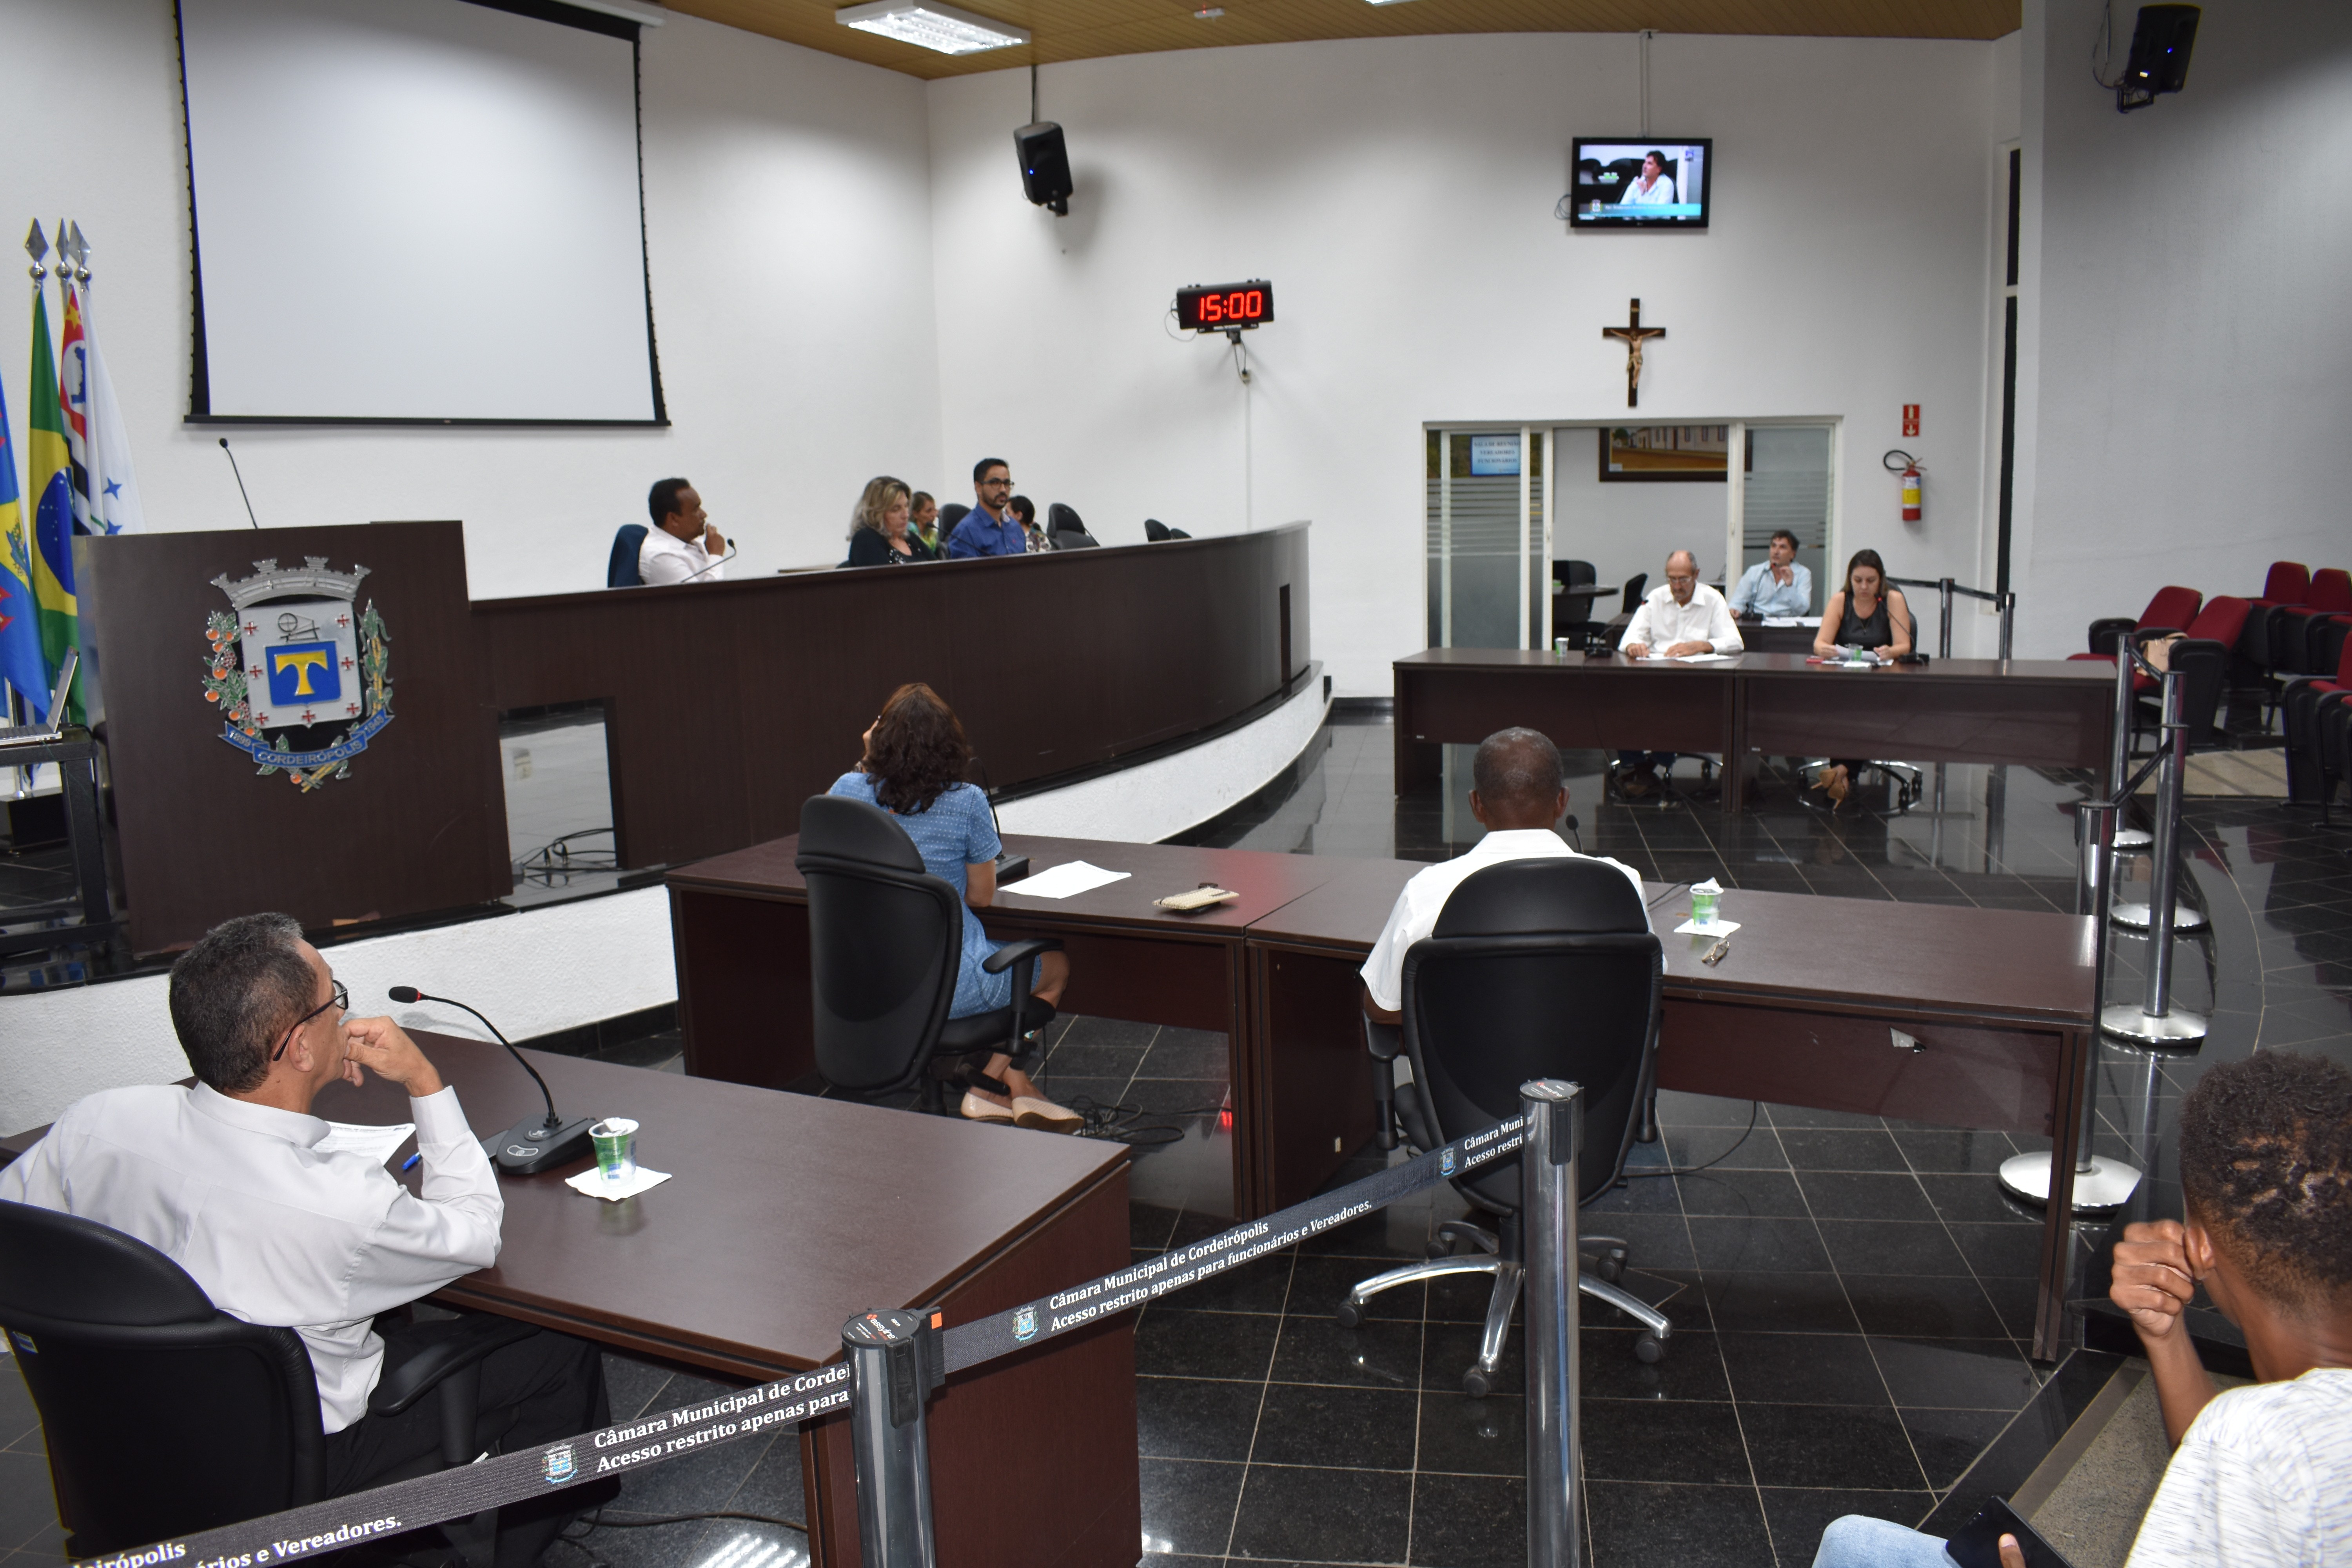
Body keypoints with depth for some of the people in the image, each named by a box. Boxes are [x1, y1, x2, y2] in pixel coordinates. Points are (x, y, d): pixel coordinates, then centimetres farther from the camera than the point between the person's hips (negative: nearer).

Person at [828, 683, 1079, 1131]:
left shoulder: (849, 791, -8)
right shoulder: (967, 803, -17)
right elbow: (982, 896, -7)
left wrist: (865, 763, 10)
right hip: (947, 982, -5)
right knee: (1055, 966, 24)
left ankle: (1012, 1085, 24)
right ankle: (992, 1084, 19)